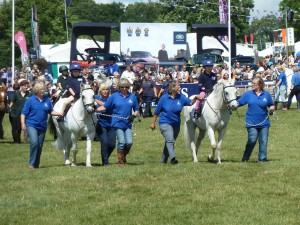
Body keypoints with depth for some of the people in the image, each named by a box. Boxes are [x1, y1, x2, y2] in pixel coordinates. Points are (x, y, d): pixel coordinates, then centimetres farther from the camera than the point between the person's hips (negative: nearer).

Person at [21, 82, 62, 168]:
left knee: (40, 146, 9)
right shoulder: (30, 100, -4)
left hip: (42, 126, 4)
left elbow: (51, 112, 14)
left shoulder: (47, 100, 5)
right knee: (34, 142, -21)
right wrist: (23, 123, -11)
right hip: (31, 125, -4)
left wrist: (59, 113, -2)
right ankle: (32, 163, -12)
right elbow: (24, 113, -3)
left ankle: (36, 164, 22)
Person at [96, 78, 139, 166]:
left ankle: (124, 156, 21)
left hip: (128, 123, 2)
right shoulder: (114, 96, 1)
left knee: (129, 142, -6)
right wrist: (95, 109, -11)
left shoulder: (132, 97, 6)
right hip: (118, 123, -2)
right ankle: (120, 160, 8)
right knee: (121, 142, -7)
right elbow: (105, 107, 2)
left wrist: (134, 115, -8)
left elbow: (136, 109, 12)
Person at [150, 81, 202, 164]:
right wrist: (153, 123, 4)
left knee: (170, 142, 15)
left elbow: (190, 102, -13)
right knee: (170, 140, -23)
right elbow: (157, 111, 0)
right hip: (165, 123, -5)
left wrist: (195, 98, -34)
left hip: (176, 124, 5)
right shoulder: (164, 98, -8)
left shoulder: (181, 97, -1)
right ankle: (173, 158, -37)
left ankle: (164, 160, 30)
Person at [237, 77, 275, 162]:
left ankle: (262, 159, 13)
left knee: (263, 141, 2)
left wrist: (272, 109, -8)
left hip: (264, 123, 2)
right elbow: (238, 103, 2)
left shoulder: (266, 94, 4)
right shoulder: (248, 94, 2)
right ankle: (245, 158, 4)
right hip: (252, 123, -2)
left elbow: (271, 105, 13)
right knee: (252, 140, -12)